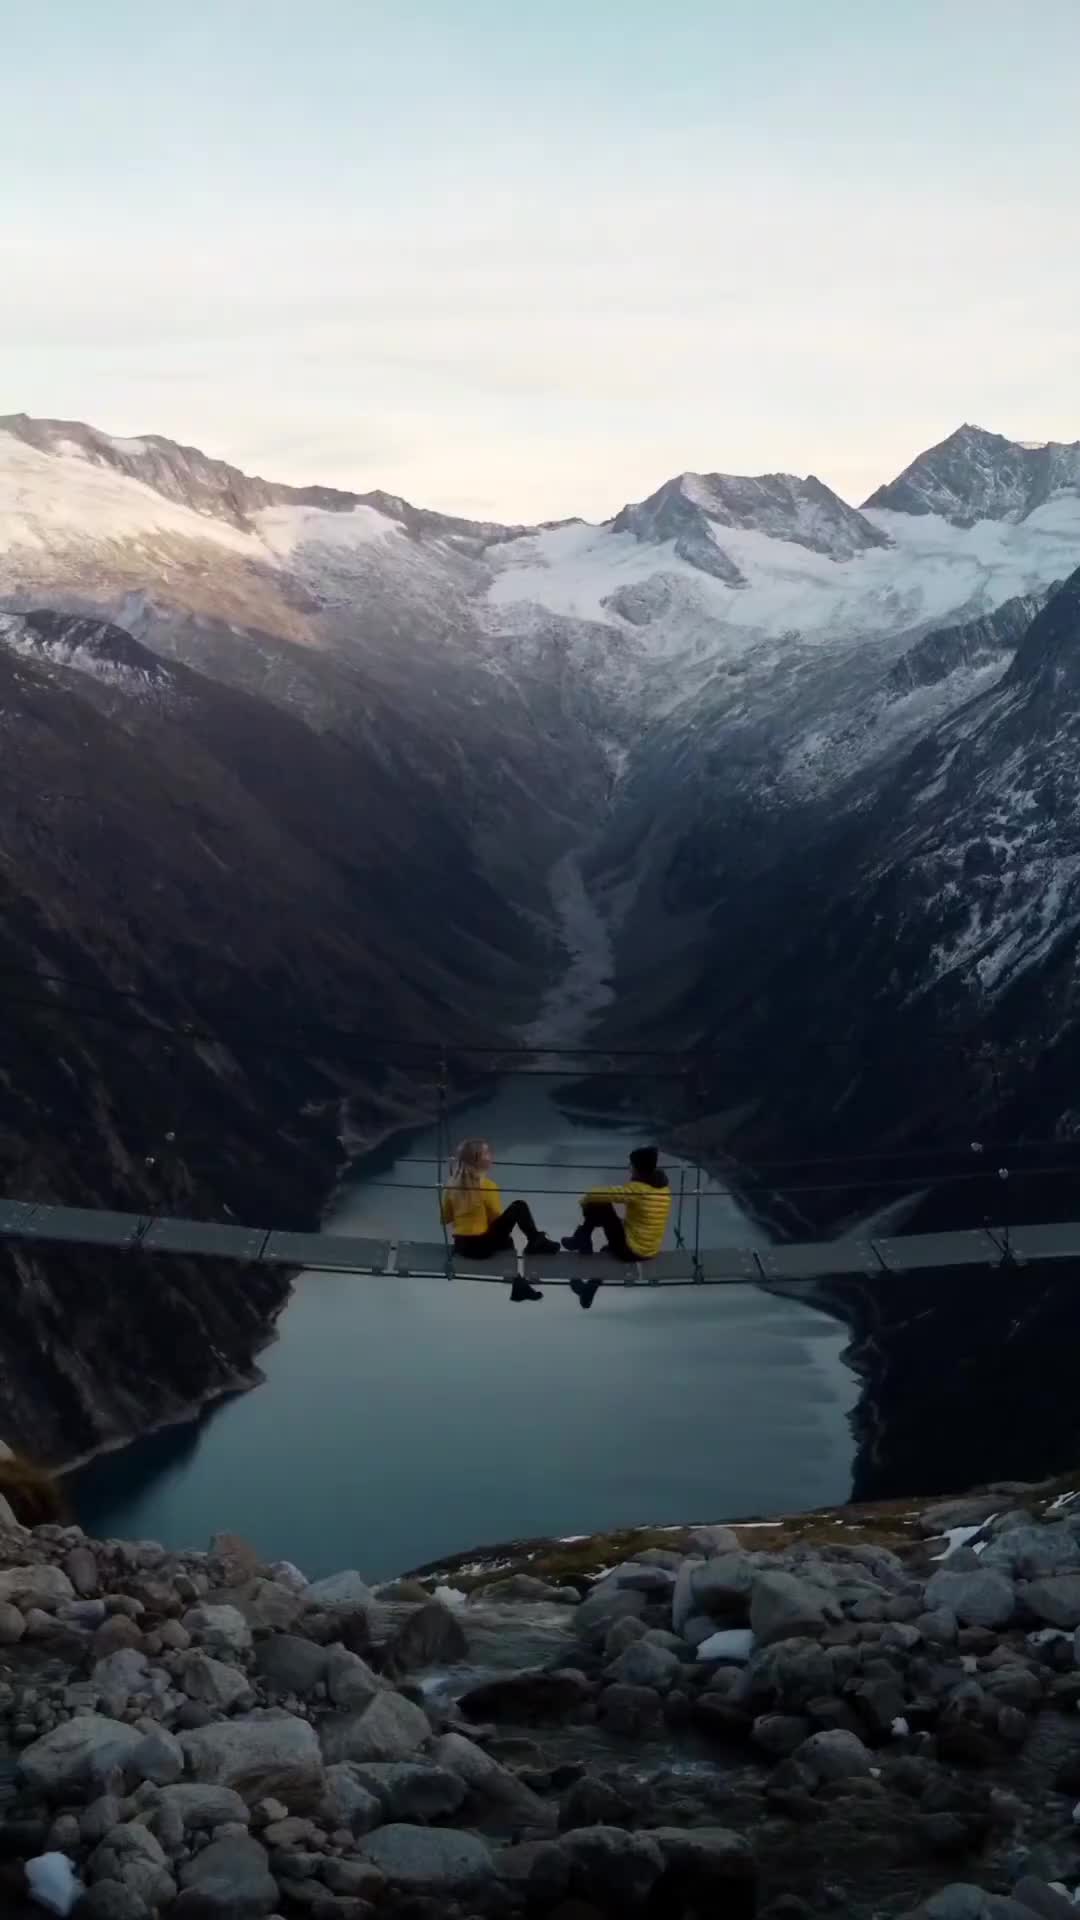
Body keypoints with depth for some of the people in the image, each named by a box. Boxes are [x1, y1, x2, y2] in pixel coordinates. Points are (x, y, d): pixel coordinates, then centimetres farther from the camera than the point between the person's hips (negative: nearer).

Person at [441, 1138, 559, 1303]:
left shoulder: (452, 1186, 2)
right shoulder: (487, 1186, -14)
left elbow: (445, 1219, 11)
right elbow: (498, 1218, -3)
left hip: (460, 1246, 7)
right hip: (481, 1246, -7)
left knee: (505, 1240, 35)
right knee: (519, 1207, -2)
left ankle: (518, 1287, 40)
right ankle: (536, 1242, 15)